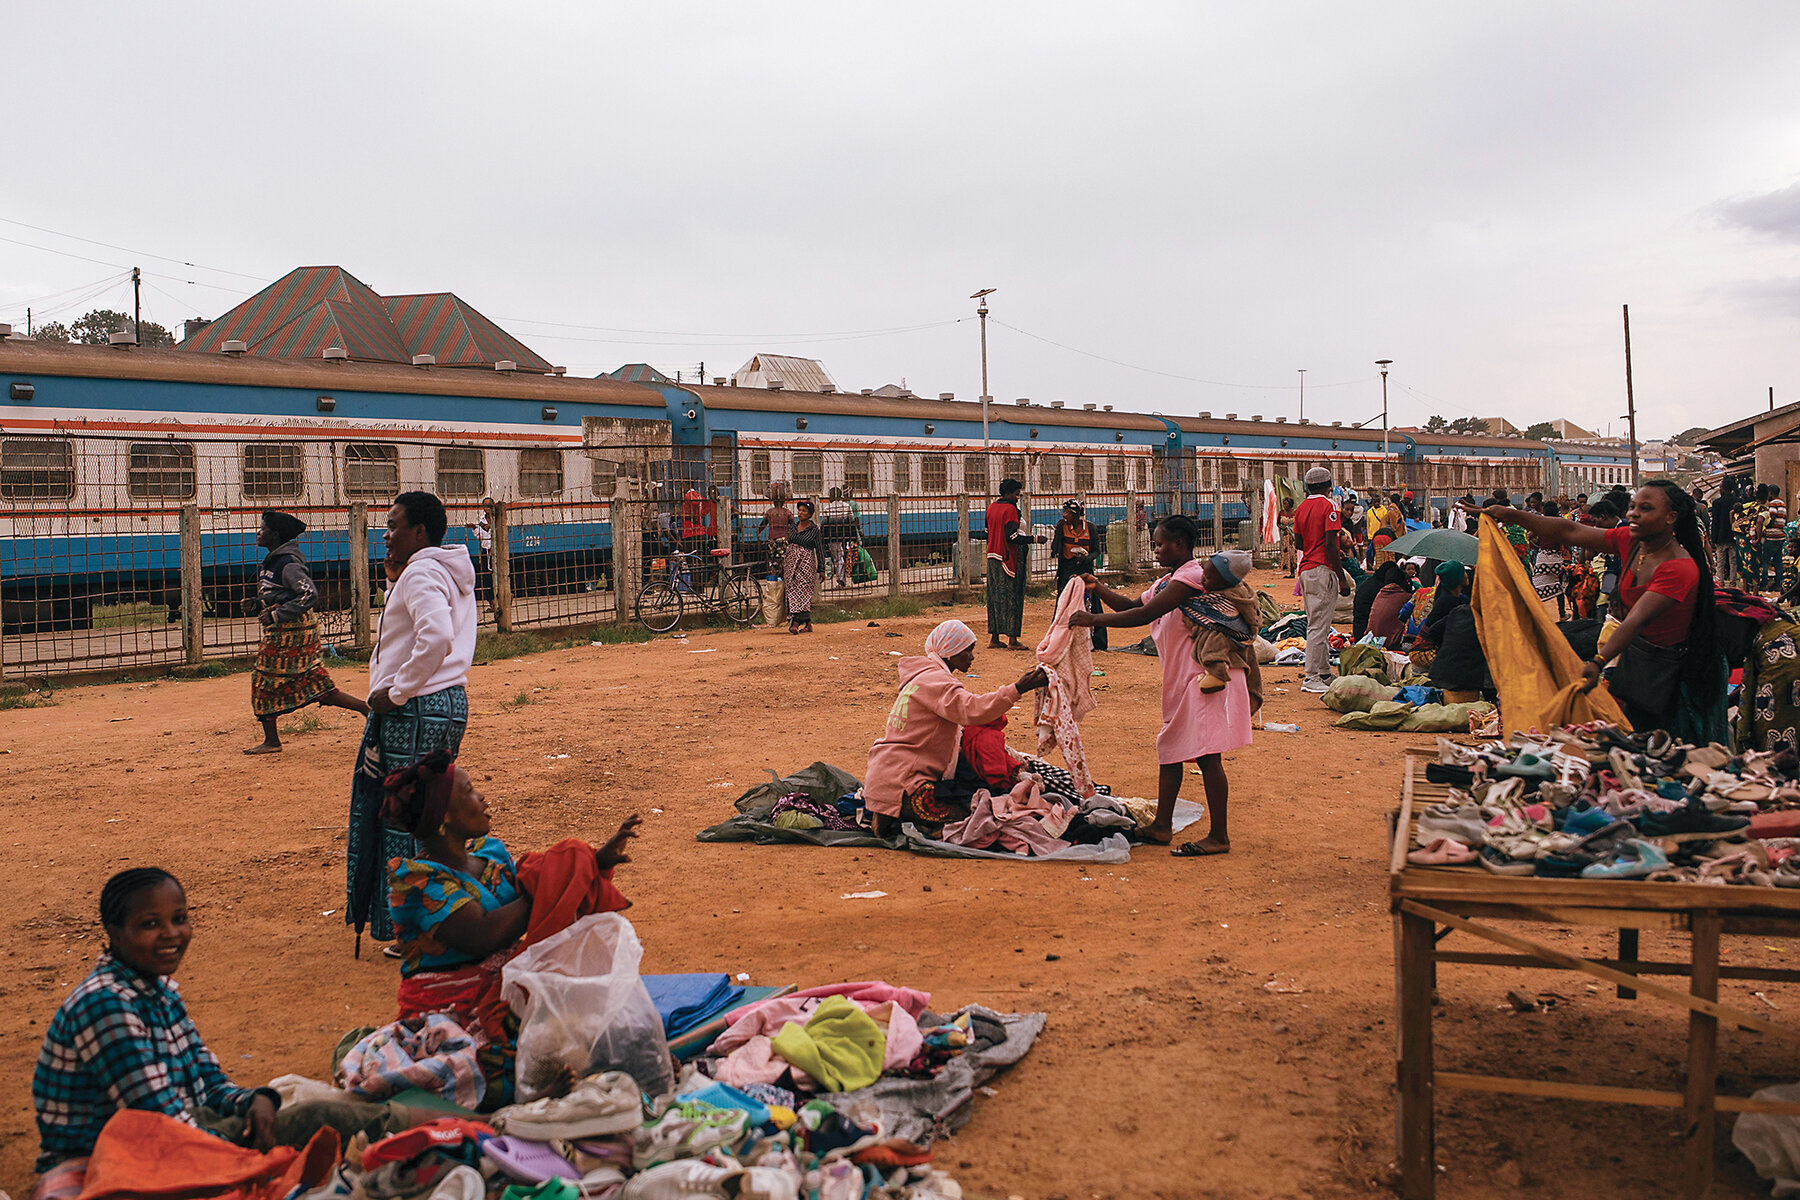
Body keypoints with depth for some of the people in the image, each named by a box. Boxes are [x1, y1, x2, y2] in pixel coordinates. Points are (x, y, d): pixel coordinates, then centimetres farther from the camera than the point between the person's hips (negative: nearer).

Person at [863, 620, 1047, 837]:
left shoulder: (929, 677, 21)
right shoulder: (933, 681, -14)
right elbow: (971, 709, -31)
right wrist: (1018, 689, -36)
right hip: (899, 782, -11)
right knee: (963, 817, -18)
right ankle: (889, 819, -10)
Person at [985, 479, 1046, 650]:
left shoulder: (991, 508, 10)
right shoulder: (1010, 509, -14)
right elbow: (1012, 536, -21)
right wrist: (1034, 539, -18)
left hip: (992, 556, 8)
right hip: (1009, 558, -8)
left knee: (995, 596, 11)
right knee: (1011, 596, -4)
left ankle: (994, 638, 12)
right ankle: (1012, 640, -5)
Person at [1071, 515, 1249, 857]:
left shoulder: (1191, 576, -15)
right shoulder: (1167, 582, 17)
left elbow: (1145, 615, -22)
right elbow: (1133, 605, 22)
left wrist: (1095, 620, -18)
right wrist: (1099, 589, 10)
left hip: (1205, 674, -11)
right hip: (1181, 679, 11)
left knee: (1207, 755, -9)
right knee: (1170, 749, 13)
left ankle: (1219, 837, -4)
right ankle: (1162, 826, 22)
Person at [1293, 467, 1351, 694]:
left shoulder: (1301, 508, 13)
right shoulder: (1329, 505, -9)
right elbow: (1330, 545, -16)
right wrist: (1342, 578, -14)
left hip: (1305, 571, 8)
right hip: (1323, 571, -8)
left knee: (1317, 624, 15)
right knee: (1319, 626, -8)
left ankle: (1324, 673, 21)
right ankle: (1312, 678, -9)